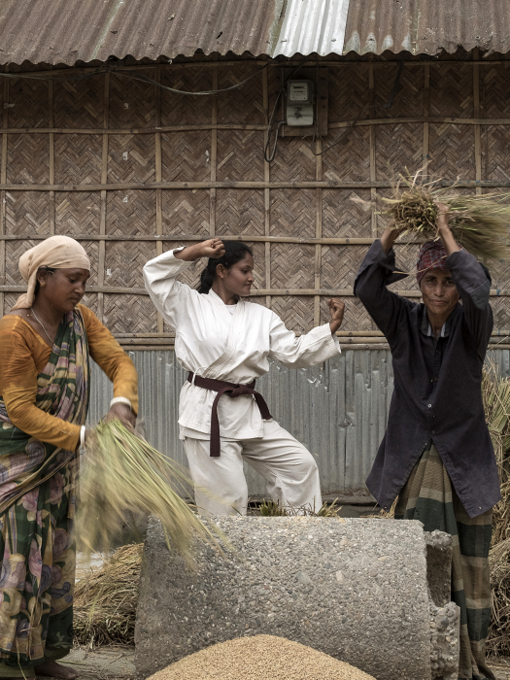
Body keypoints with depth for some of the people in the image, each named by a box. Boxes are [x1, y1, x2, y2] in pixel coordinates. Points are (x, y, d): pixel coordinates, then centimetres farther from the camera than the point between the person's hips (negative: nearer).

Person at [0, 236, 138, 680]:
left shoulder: (80, 319, 0)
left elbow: (121, 364, -6)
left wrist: (122, 405, -27)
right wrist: (82, 437, -29)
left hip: (58, 458, 8)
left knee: (54, 552, 11)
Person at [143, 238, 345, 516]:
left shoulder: (261, 316, 12)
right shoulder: (190, 305, 2)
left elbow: (294, 352, 11)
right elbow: (155, 275, -6)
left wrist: (331, 327, 1)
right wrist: (194, 251, -13)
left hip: (249, 411, 6)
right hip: (207, 413, -5)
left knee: (299, 464, 5)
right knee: (226, 494, -7)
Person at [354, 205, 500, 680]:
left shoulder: (471, 327, -5)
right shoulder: (403, 321, 0)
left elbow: (479, 294, -27)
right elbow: (366, 288, -16)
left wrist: (447, 236, -19)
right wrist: (393, 231, -18)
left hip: (464, 461, 0)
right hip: (412, 461, 0)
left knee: (468, 565, 4)